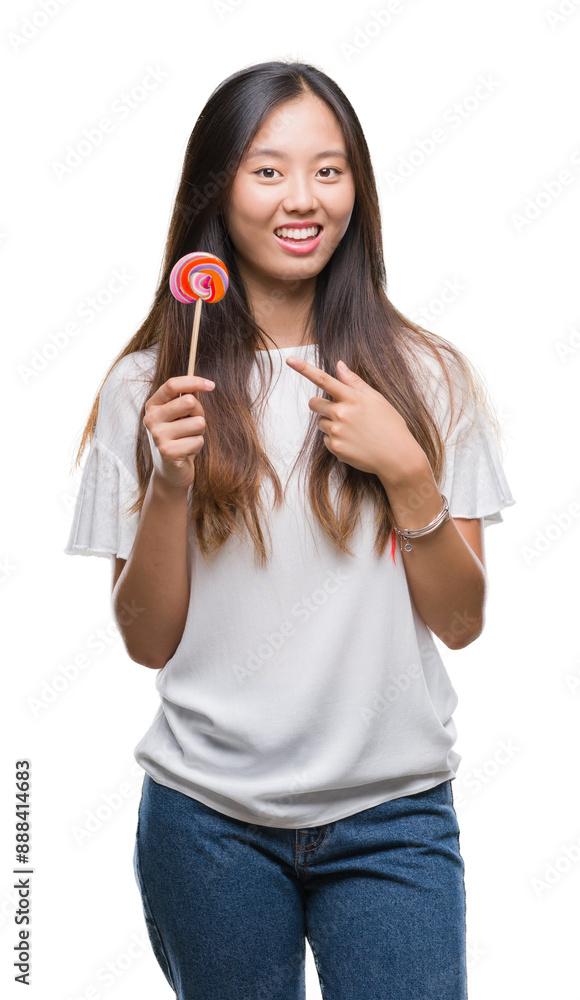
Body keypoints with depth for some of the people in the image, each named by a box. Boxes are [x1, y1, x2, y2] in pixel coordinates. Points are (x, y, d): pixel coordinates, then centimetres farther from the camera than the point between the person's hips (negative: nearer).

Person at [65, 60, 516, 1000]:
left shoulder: (427, 376, 0)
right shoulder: (147, 386, -1)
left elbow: (462, 621, 1)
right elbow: (148, 640, -1)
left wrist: (407, 470, -14)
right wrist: (169, 482, -16)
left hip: (393, 814, 0)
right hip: (209, 817, 0)